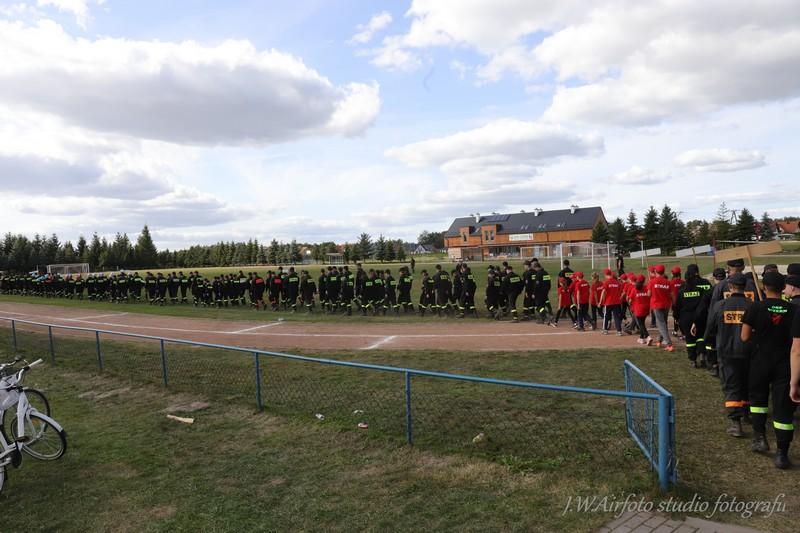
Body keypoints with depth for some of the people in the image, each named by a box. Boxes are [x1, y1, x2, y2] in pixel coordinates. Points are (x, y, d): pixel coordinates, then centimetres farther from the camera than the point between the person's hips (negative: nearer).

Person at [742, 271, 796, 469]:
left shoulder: (755, 308, -12)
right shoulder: (793, 310, -6)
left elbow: (745, 337, -9)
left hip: (760, 362, -1)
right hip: (785, 364, 1)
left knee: (758, 398, 22)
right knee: (783, 407, 5)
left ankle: (760, 437, 16)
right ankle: (782, 454, 7)